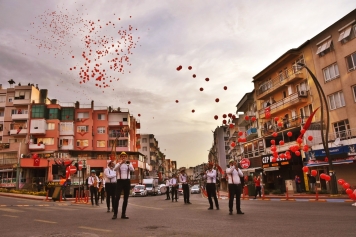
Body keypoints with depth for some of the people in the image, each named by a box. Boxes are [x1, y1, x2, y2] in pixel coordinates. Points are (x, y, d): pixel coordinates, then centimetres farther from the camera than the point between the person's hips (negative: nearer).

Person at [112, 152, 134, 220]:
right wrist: (120, 163, -29)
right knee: (117, 197, -11)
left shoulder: (129, 164, 8)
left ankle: (123, 214, 13)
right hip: (120, 181, -2)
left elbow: (132, 169, -12)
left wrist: (129, 164, -28)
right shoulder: (118, 164, 5)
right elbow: (115, 169, -17)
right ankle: (115, 214, -5)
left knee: (126, 198, 5)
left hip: (127, 181, 2)